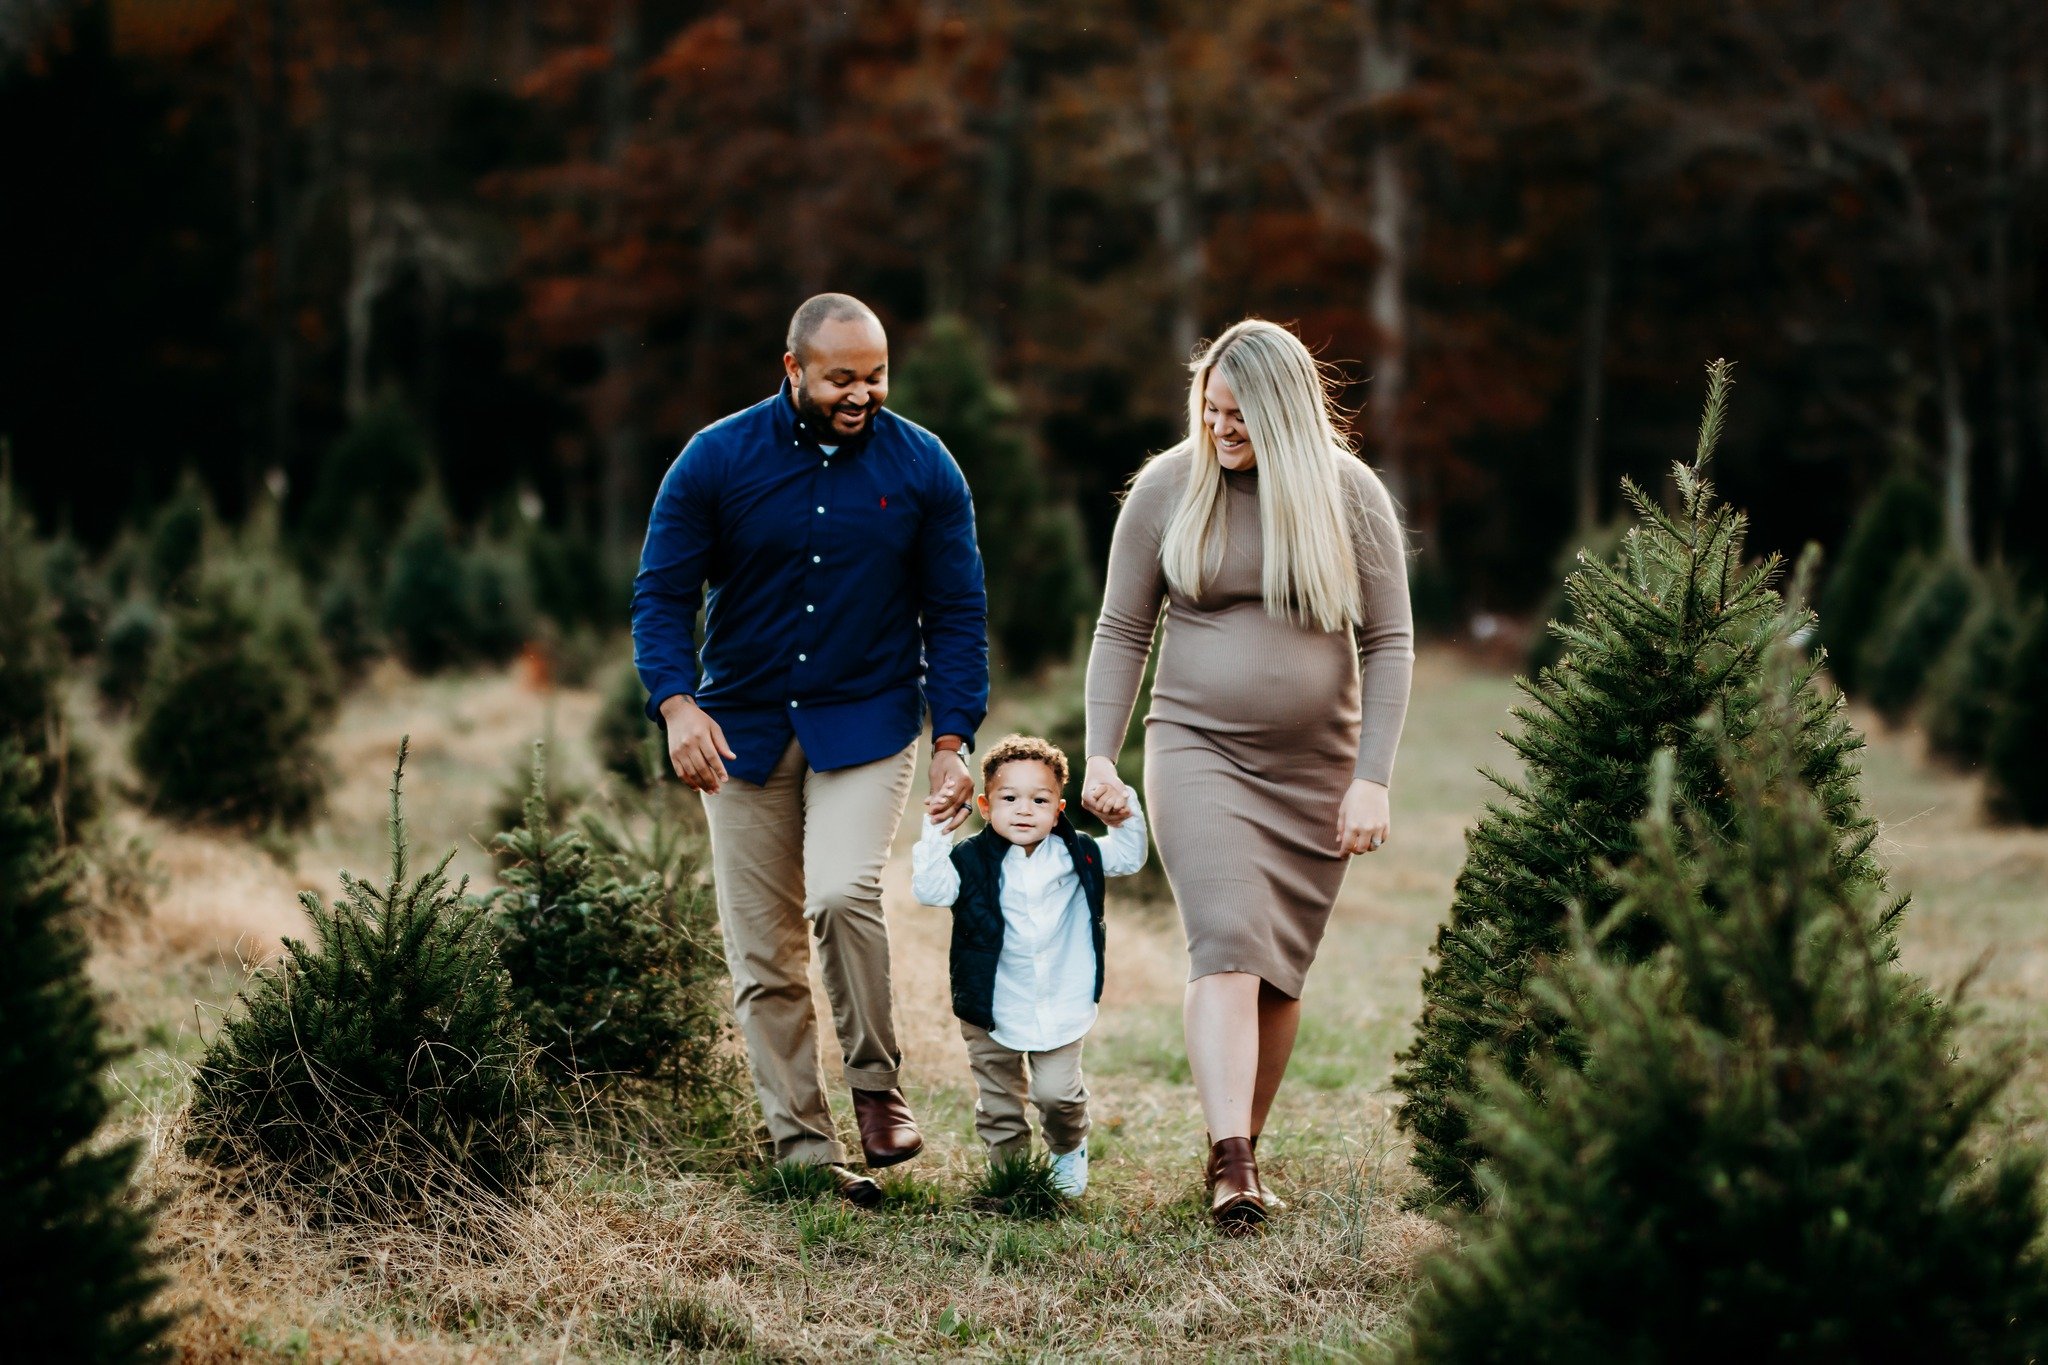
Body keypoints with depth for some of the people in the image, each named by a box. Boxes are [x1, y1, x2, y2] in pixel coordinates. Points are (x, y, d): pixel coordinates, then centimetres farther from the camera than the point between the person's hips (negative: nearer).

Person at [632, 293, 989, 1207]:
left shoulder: (922, 468, -2)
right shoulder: (717, 461, -5)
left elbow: (956, 612, 2)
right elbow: (662, 593, -3)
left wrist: (953, 740, -6)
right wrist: (676, 703, -19)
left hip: (868, 721, -1)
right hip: (744, 728, 1)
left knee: (843, 892, -25)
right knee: (764, 959, 1)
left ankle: (876, 1083, -4)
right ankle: (802, 1149, 10)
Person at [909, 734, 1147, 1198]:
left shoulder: (1075, 855, -2)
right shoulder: (973, 861, -10)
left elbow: (1127, 860, 13)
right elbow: (929, 889, -22)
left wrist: (1127, 820, -4)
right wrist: (936, 834, -27)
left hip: (1061, 1008, 0)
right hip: (991, 1010, 0)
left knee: (1057, 1093, -4)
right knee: (999, 1099, 10)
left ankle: (1069, 1152, 25)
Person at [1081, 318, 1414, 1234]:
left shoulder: (1349, 495, -2)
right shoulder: (1168, 487, -2)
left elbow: (1389, 642, 0)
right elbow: (1121, 630, 4)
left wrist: (1372, 779, -7)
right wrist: (1101, 755, -4)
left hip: (1314, 766, 2)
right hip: (1198, 749, -2)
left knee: (1281, 968, 5)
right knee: (1226, 945, -18)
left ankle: (1246, 1144, 19)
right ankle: (1230, 1167, -27)